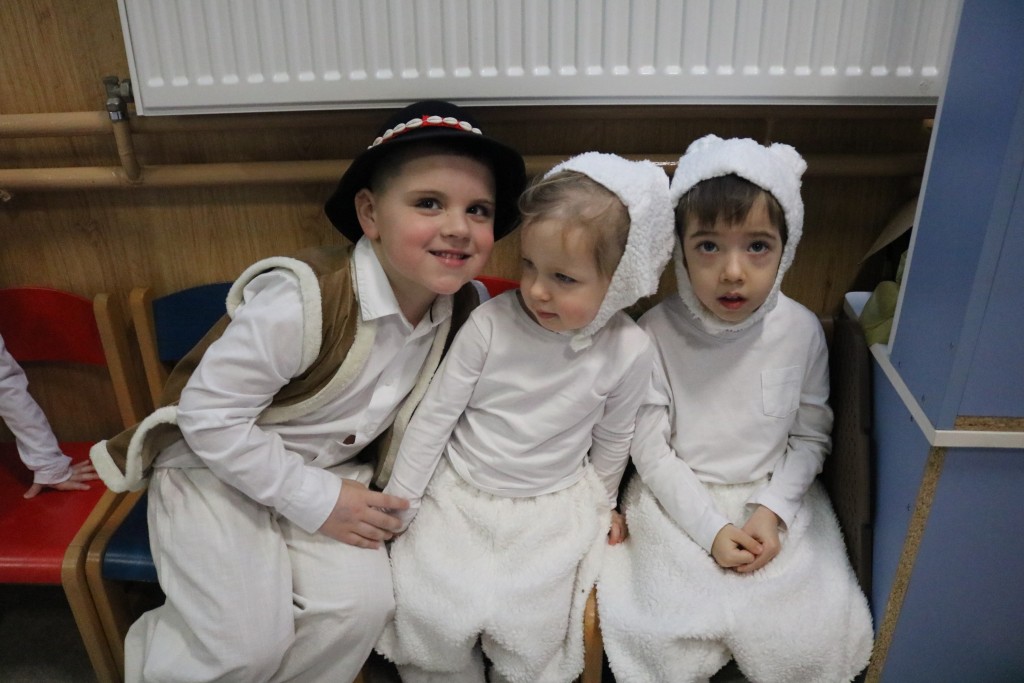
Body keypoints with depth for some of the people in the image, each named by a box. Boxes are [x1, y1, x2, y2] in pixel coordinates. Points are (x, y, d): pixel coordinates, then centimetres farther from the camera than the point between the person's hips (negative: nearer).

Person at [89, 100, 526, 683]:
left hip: (331, 471, 5)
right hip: (214, 466, -5)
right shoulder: (301, 300, -30)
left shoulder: (464, 311, -10)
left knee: (361, 604, -16)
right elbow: (208, 418, -24)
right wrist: (317, 502, -21)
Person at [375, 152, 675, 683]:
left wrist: (600, 507, 17)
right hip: (458, 496, 0)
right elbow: (435, 414, -7)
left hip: (551, 510, 0)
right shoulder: (491, 323, -17)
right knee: (425, 618, -11)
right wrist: (396, 501, -2)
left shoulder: (630, 353, -14)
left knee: (529, 638, -11)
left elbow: (612, 441, 4)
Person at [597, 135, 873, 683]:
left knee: (813, 636, -8)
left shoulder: (801, 331, -8)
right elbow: (650, 448, -10)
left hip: (776, 498, 2)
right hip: (678, 500, -2)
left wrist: (772, 510, -11)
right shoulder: (656, 334, -14)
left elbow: (810, 436, 2)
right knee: (669, 635, -15)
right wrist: (711, 528, -14)